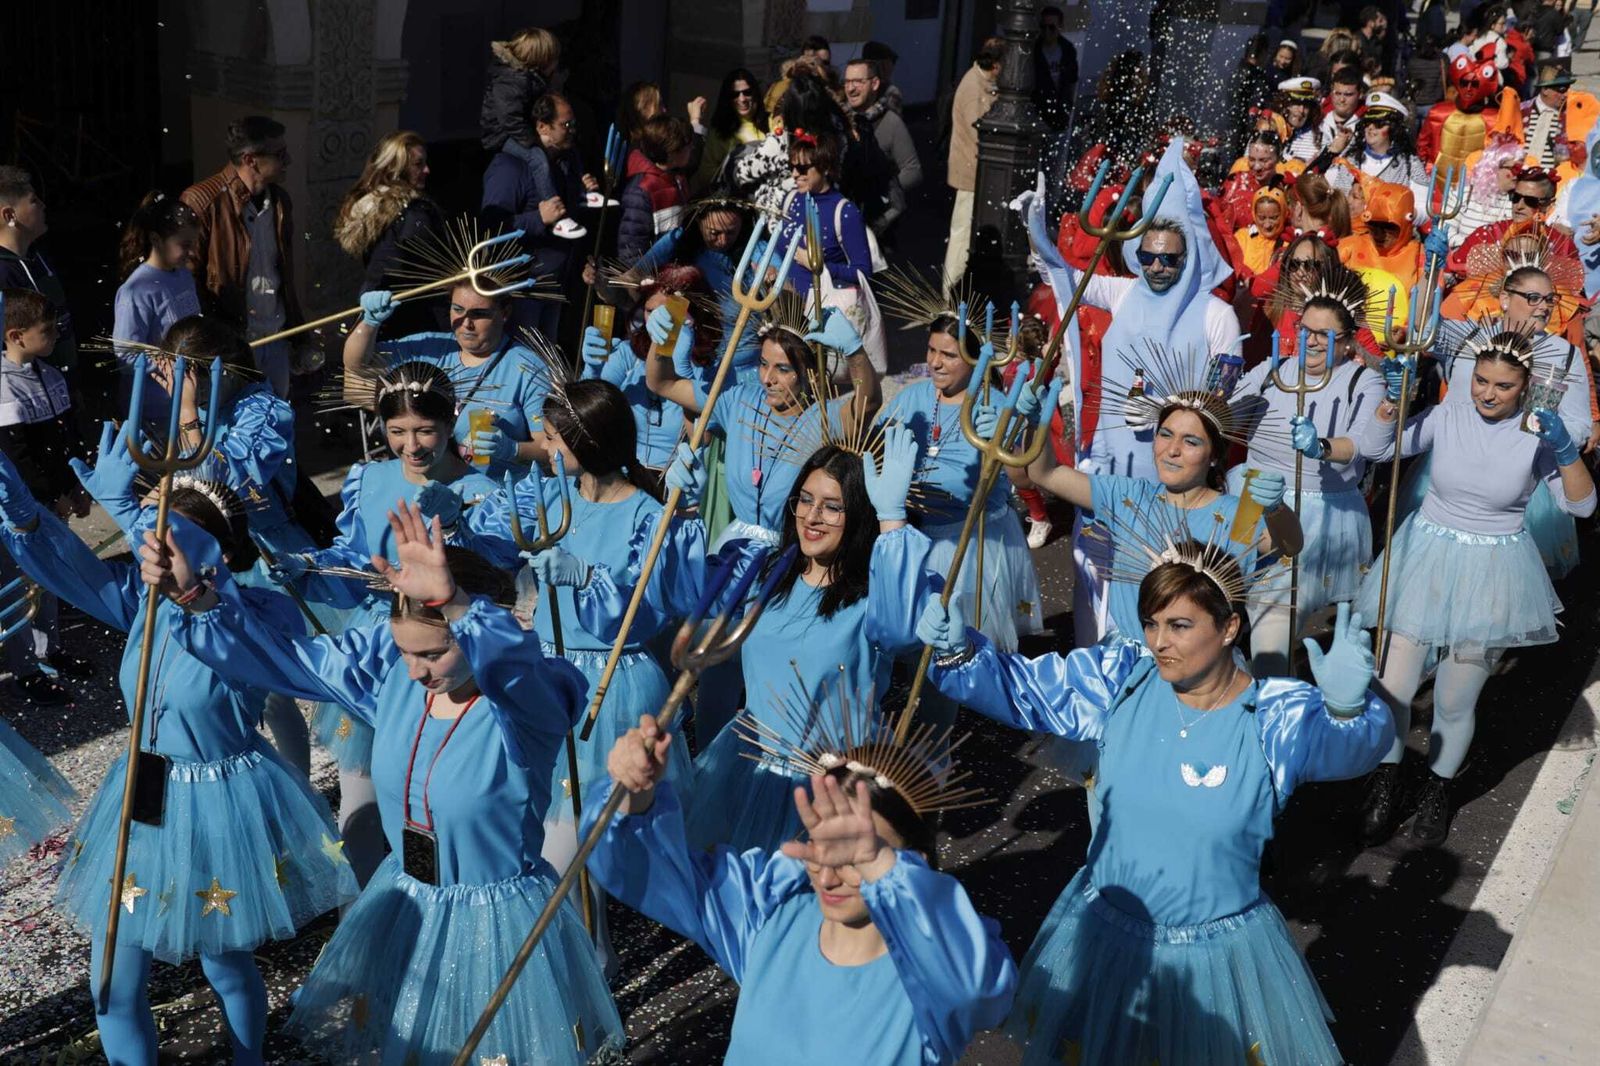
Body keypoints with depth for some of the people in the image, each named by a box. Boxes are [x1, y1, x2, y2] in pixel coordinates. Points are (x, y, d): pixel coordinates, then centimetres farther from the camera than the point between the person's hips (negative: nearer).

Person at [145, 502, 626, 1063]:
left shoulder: (530, 700, -27)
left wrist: (450, 600, -69)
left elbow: (512, 660, -51)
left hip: (499, 921, -5)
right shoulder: (388, 663, -10)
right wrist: (196, 596, -14)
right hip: (404, 903, 5)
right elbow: (283, 659, -2)